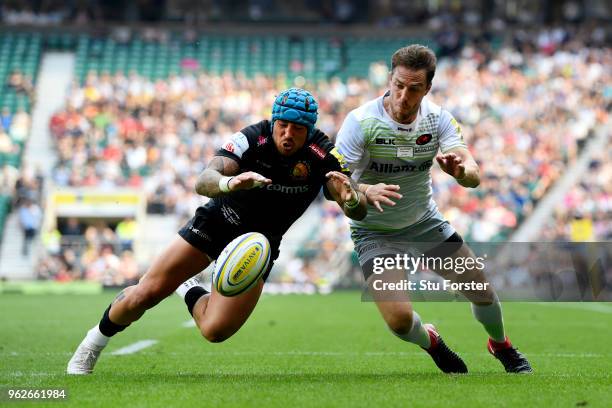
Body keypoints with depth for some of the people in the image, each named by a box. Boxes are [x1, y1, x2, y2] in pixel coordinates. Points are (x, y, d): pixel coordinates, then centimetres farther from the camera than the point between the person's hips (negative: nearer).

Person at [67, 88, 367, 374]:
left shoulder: (323, 154, -20)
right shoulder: (252, 138, -24)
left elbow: (358, 212, -25)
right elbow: (203, 182, -37)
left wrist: (351, 199, -49)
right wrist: (229, 182, -60)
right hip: (217, 221, -1)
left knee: (215, 331, -14)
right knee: (146, 294, -8)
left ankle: (188, 291, 21)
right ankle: (94, 342, 22)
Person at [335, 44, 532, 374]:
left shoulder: (437, 118, -12)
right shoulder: (360, 122, -22)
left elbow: (474, 177, -18)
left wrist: (460, 170, -42)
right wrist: (367, 192, -45)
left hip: (426, 223, 4)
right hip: (375, 233, -3)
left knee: (481, 290, 7)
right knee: (399, 319, -19)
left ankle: (501, 346, 42)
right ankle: (430, 342, 20)